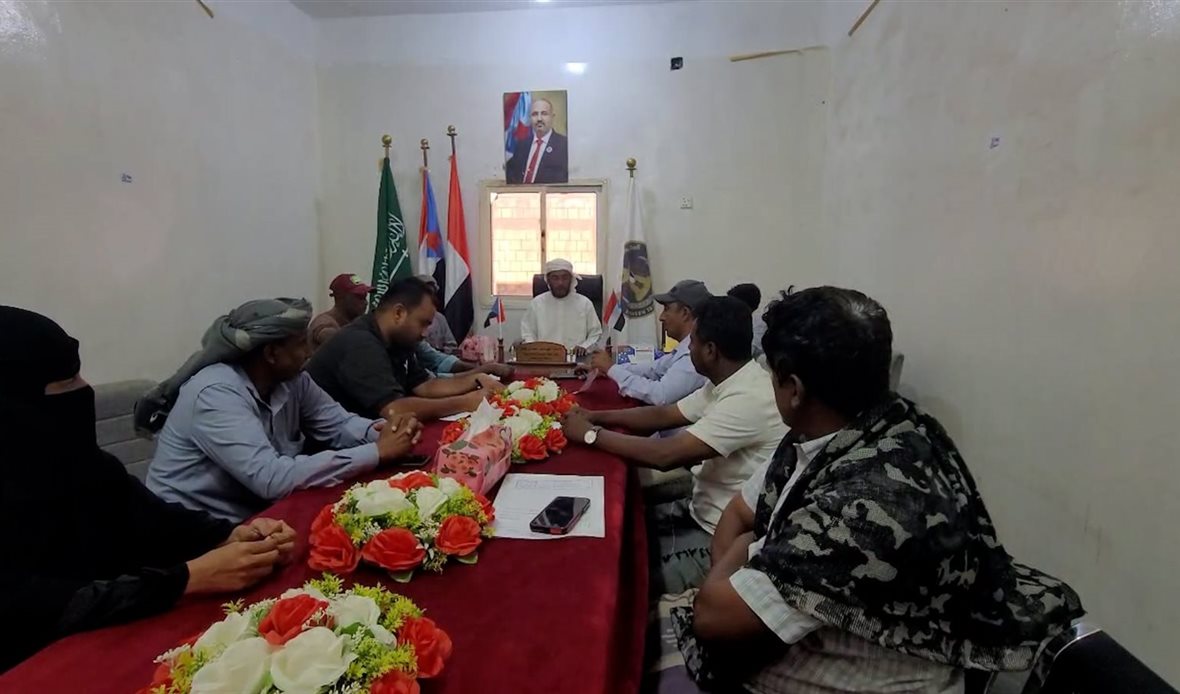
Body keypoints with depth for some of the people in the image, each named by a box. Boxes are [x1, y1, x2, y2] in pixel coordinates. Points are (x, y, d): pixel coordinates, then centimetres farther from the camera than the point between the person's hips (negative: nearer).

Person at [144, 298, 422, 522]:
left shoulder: (292, 379, -4)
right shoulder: (216, 394, -27)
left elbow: (338, 424, -1)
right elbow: (272, 479, -35)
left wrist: (382, 432, -23)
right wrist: (377, 453, -34)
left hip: (254, 515, 7)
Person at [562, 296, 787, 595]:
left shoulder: (749, 398, -29)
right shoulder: (726, 382, 2)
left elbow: (665, 455, -31)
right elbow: (664, 415, 9)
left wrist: (591, 434, -19)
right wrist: (596, 416, 0)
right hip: (701, 510, 9)